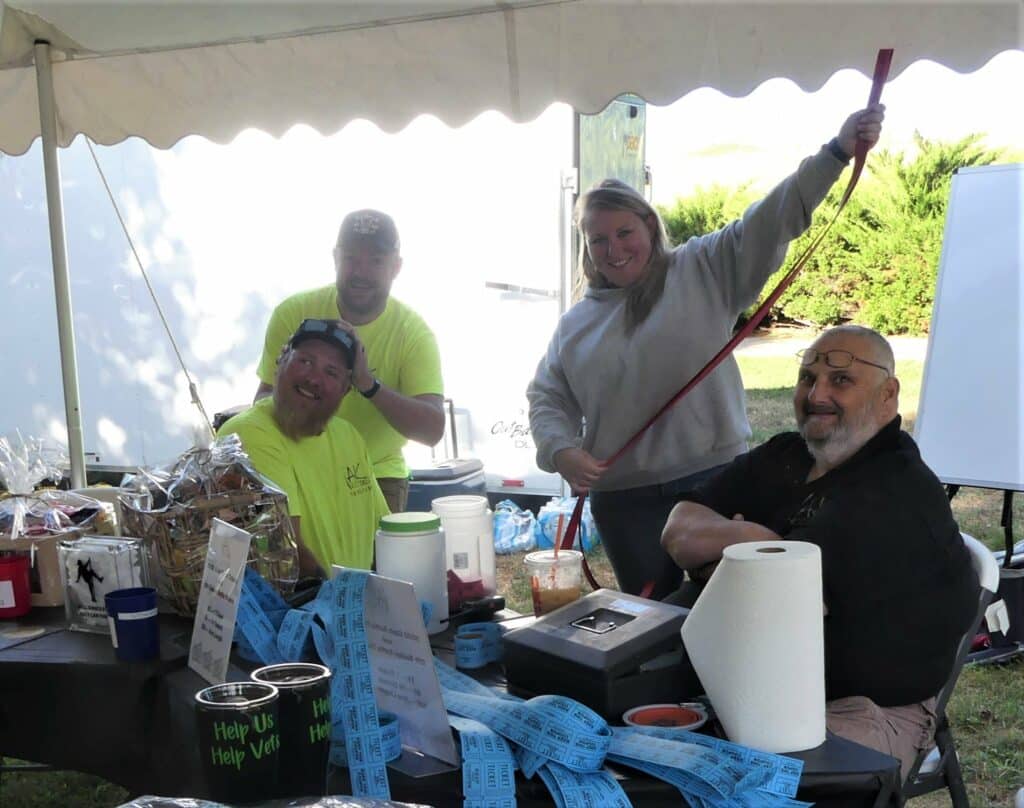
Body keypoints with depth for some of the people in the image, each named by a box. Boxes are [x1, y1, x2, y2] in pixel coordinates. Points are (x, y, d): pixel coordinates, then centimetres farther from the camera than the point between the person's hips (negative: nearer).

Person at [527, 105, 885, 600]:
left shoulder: (704, 271, 3)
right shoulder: (574, 325, 13)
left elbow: (773, 220, -6)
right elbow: (547, 398, 15)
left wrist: (837, 152, -18)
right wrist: (561, 450, -5)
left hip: (713, 481, -2)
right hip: (624, 503, 3)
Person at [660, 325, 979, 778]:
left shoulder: (894, 498, -16)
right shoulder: (783, 457, 11)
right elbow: (678, 530, 4)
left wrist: (714, 557, 0)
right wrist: (741, 536, -16)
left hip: (865, 713, -7)